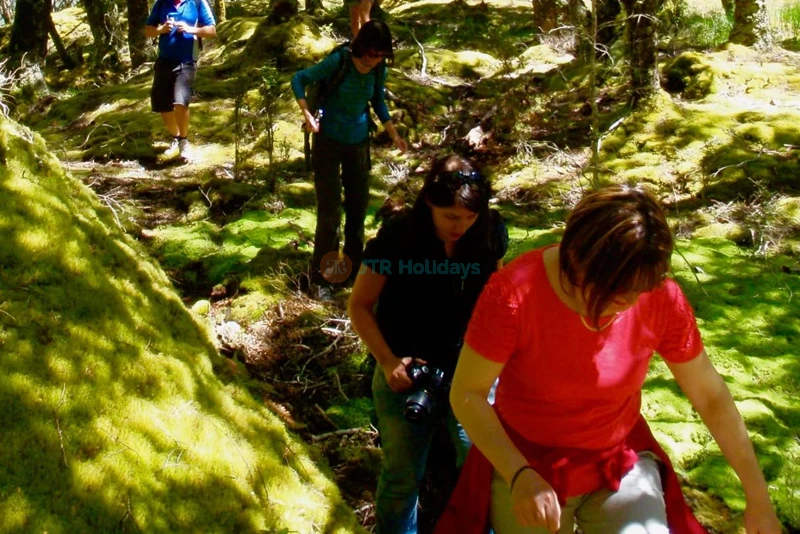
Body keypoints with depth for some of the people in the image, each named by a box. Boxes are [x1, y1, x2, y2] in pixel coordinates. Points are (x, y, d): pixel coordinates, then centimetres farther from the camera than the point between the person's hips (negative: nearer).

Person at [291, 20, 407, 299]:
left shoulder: (379, 70, -8)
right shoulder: (338, 61, -22)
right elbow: (299, 79, -13)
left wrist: (394, 135, 4)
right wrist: (307, 115, -23)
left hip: (359, 142, 5)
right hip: (328, 141, -5)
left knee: (359, 204, 14)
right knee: (329, 211, -4)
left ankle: (354, 264, 33)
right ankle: (320, 277, 7)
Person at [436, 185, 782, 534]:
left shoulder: (661, 299, -18)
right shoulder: (513, 294, -25)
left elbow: (710, 395, -6)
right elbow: (466, 394, -18)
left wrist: (758, 499, -1)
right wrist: (519, 476, -31)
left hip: (622, 466, 1)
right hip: (524, 464, -1)